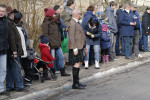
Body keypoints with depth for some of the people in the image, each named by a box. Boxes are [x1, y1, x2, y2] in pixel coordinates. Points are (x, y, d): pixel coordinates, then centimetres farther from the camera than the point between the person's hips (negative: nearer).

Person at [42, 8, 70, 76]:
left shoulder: (54, 22, 16)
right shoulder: (46, 23, -11)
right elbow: (45, 35, -15)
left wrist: (59, 41, 14)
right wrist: (50, 43, -19)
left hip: (57, 44, 8)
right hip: (51, 45, -8)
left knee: (61, 57, 11)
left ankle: (62, 72, 20)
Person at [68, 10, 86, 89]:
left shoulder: (76, 23, 18)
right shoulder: (72, 23, -15)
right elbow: (71, 37, -21)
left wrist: (83, 46, 24)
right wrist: (75, 48, -24)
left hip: (79, 47, 10)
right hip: (76, 48, -10)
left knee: (78, 64, 13)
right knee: (76, 64, -9)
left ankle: (77, 82, 20)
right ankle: (75, 84, -5)